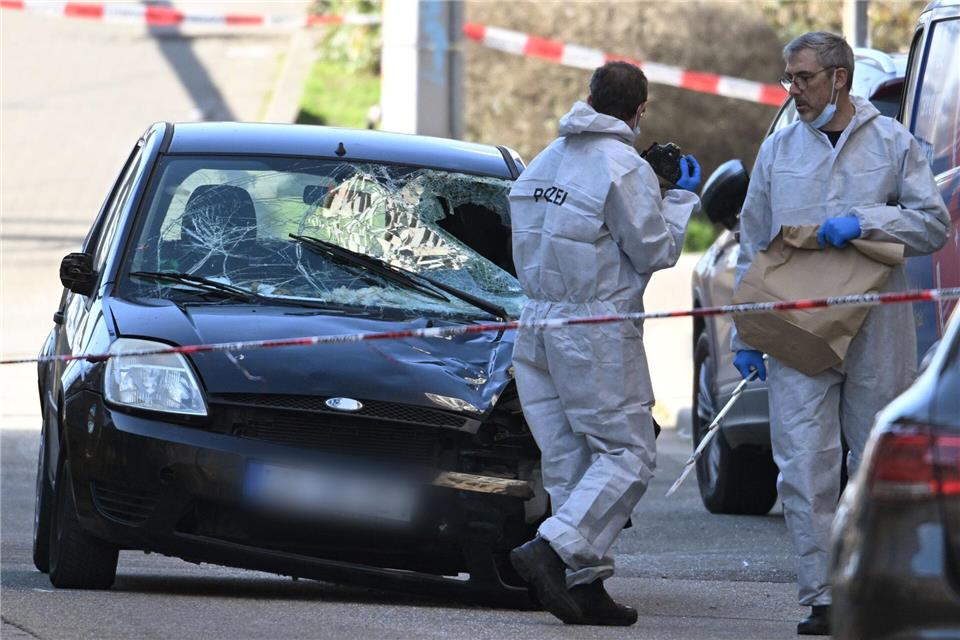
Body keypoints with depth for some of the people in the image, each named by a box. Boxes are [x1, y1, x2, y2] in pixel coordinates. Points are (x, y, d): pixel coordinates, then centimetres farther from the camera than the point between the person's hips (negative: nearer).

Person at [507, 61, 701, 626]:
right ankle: (552, 550, -20)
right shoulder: (625, 169, -11)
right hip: (598, 330, -8)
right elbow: (654, 250, -8)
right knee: (628, 455, -4)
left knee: (569, 461, 8)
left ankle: (584, 584, 6)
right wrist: (681, 198, 8)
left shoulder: (546, 161, 12)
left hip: (538, 325, 8)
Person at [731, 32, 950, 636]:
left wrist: (864, 222, -14)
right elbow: (753, 246, 16)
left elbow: (934, 224, 1)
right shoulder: (778, 151, 13)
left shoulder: (892, 142, 5)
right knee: (805, 465, -10)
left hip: (877, 333, -1)